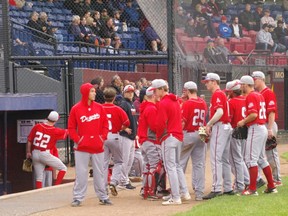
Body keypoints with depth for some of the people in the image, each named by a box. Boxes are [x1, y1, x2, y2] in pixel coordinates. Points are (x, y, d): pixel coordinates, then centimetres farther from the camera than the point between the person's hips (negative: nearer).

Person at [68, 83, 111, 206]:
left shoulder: (99, 108, 5)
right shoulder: (76, 109, -3)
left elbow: (105, 124, 9)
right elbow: (71, 128, -1)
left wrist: (103, 137, -3)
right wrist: (77, 139, -12)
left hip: (97, 146, 3)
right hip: (82, 147, -3)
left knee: (99, 173, 9)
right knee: (81, 173, -1)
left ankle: (103, 197, 16)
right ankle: (78, 198, 3)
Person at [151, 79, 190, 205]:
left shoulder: (163, 103, -13)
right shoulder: (175, 101, 14)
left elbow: (161, 124, -17)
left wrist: (158, 136, 0)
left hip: (168, 137, -9)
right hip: (179, 136, 9)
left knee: (170, 167, -6)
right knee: (177, 165, 19)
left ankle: (176, 197, -7)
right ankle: (184, 192, 20)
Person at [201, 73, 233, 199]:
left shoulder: (217, 94, -11)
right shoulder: (221, 94, 20)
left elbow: (219, 112, -23)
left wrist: (209, 124, -17)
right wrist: (211, 125, 15)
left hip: (219, 127, -11)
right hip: (227, 127, 11)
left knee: (216, 158, -13)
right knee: (224, 159, 12)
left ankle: (216, 188, -18)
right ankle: (228, 188, 14)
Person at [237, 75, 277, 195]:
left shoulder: (250, 96, -13)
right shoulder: (259, 95, 16)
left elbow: (253, 114, -23)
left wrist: (243, 122, -9)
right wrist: (246, 121, 16)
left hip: (255, 129, -10)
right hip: (263, 128, 10)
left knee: (250, 158, -10)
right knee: (261, 159, 16)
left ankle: (252, 189, -14)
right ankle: (271, 187, 18)